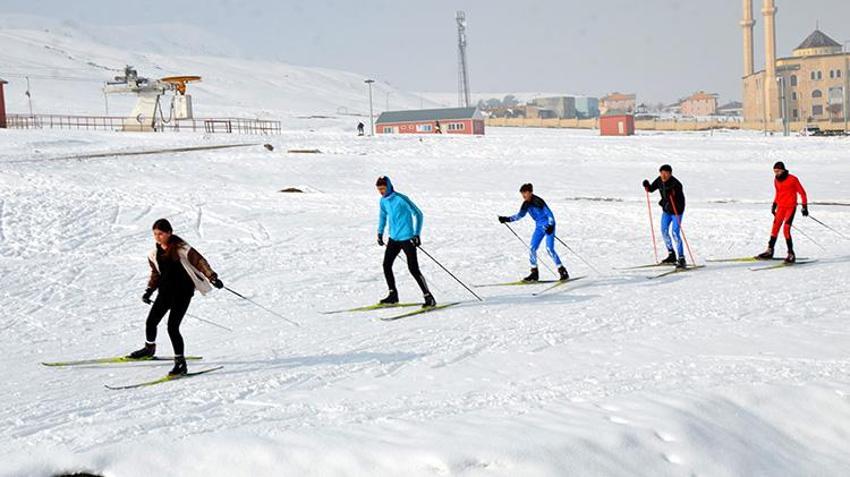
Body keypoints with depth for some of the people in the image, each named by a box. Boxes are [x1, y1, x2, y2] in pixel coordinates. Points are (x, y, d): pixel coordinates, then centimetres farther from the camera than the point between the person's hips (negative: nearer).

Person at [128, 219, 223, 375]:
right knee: (151, 322, 9)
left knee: (172, 327, -13)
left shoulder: (181, 248, -12)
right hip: (166, 290, 6)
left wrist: (212, 277, -21)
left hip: (182, 291, -6)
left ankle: (180, 362, -3)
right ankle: (149, 349, 39)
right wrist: (149, 290, 8)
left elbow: (199, 261, -11)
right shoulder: (155, 253, 6)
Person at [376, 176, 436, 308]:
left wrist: (417, 234, -19)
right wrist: (380, 233, 24)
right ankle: (393, 296, 20)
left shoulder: (401, 199, -17)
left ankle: (429, 298, -5)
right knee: (386, 265, 6)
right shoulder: (383, 201, 5)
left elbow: (418, 214, -14)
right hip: (393, 238, 8)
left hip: (407, 239, -8)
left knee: (413, 269, -11)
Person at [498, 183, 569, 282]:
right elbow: (519, 215, 15)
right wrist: (506, 219, 6)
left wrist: (550, 226, -33)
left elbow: (549, 214, -21)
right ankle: (534, 274, 9)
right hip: (539, 227, 8)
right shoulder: (526, 204, 2)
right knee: (532, 249, 0)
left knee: (549, 249, -17)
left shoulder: (538, 201, -20)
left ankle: (563, 272, -10)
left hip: (548, 226, -8)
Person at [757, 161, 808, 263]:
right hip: (780, 207, 6)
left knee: (786, 230, -15)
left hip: (791, 207, -6)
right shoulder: (776, 180, 6)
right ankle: (770, 251, 15)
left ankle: (791, 254, -9)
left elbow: (802, 192, -4)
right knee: (775, 228, 5)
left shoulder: (792, 179, -11)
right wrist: (774, 204, 19)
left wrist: (805, 206, -6)